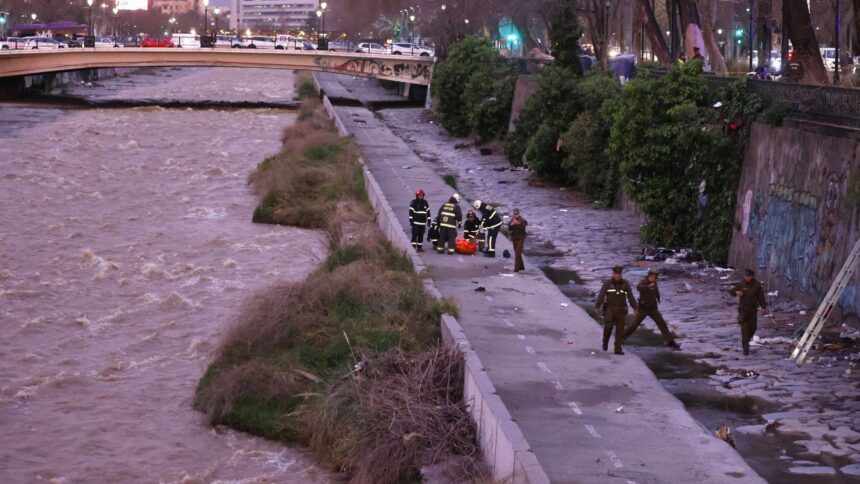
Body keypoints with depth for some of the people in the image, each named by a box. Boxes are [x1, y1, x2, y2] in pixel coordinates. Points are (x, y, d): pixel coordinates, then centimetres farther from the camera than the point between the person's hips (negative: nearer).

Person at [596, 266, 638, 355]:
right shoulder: (607, 283, 0)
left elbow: (630, 296, 5)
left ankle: (618, 349, 6)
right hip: (610, 309, -2)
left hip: (621, 310, 2)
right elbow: (601, 295, -5)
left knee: (620, 329, 1)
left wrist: (635, 307, -2)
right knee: (608, 327, -10)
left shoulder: (625, 283, 5)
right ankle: (605, 343, 18)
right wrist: (598, 306, -13)